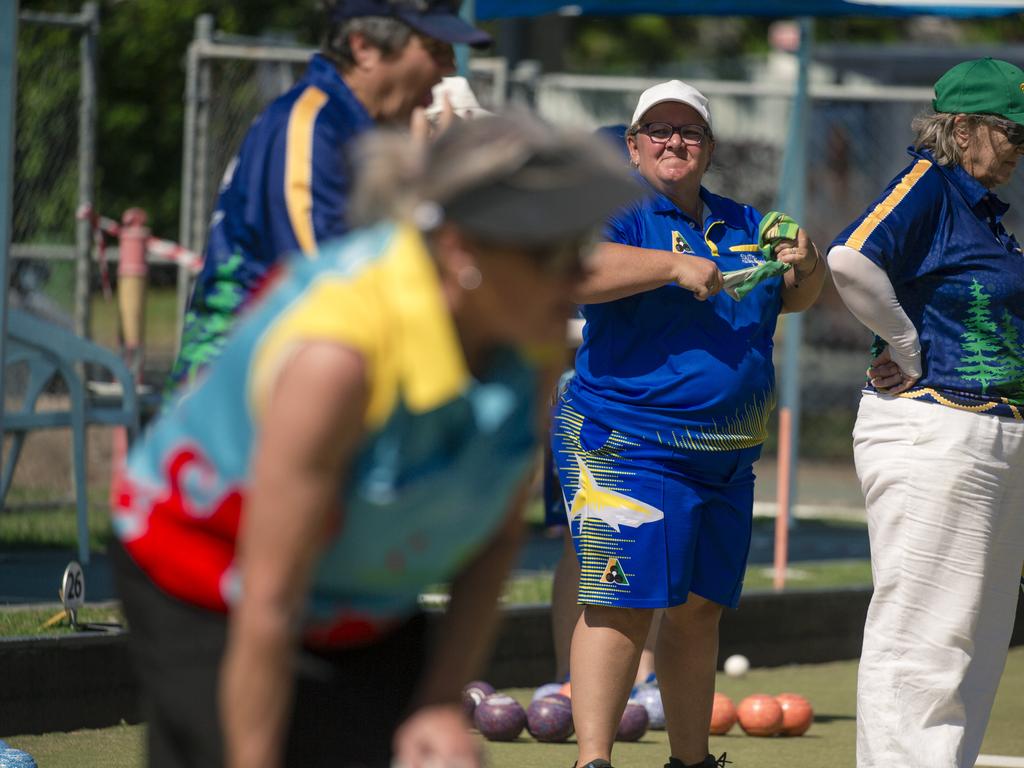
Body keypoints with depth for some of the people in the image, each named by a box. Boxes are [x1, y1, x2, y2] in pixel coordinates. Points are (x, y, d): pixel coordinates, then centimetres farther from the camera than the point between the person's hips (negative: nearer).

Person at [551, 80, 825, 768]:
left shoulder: (742, 224, 17)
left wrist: (806, 265, -2)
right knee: (625, 602, -16)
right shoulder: (619, 214, -5)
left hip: (728, 455, 7)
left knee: (698, 608, 13)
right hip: (628, 445, -7)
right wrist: (675, 266, -29)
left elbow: (796, 297, 22)